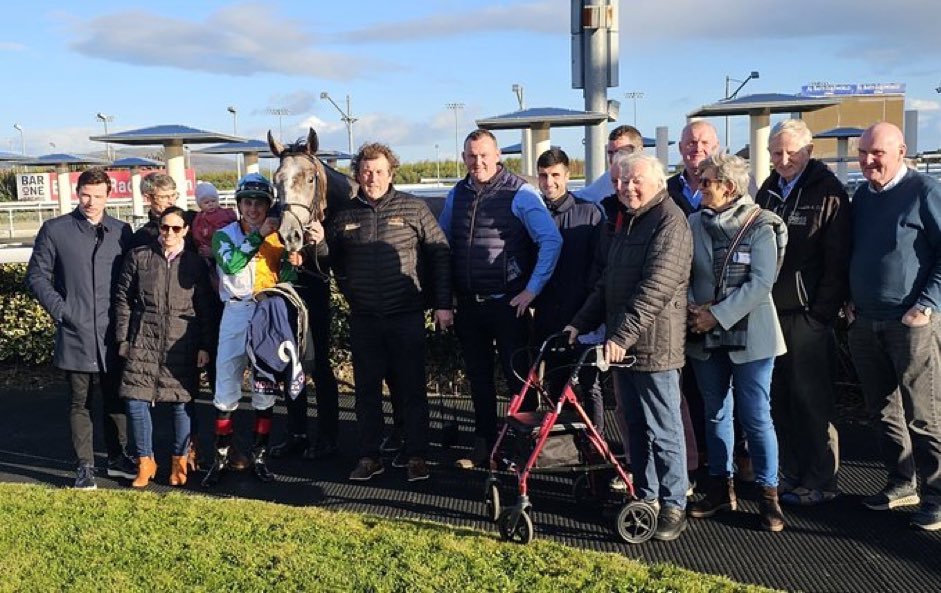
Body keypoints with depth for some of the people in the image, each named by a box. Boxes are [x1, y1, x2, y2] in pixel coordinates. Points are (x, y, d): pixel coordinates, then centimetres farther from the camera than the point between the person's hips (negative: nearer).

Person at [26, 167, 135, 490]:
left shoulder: (121, 231, 7)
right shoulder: (55, 230, 2)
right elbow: (37, 276, 4)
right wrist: (60, 310, -6)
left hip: (113, 335, 2)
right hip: (75, 334, -2)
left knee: (115, 400, 11)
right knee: (80, 402, 6)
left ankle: (117, 458, 24)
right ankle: (85, 466, 14)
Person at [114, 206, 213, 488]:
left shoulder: (195, 264, 5)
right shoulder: (138, 257, 4)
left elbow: (204, 309, 6)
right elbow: (123, 299, 7)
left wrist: (204, 346, 2)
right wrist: (123, 339, 2)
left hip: (181, 345, 0)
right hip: (143, 341, 1)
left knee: (181, 402, 4)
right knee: (136, 402, -2)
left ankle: (179, 462, 21)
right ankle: (145, 462, 15)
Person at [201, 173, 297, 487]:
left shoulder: (279, 237, 9)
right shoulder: (224, 235, 6)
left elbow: (288, 278, 6)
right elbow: (231, 264, -14)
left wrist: (292, 261, -15)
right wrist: (259, 235, -19)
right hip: (235, 314, -1)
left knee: (266, 388, 4)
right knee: (226, 387, -2)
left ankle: (260, 456, 13)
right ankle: (221, 456, 7)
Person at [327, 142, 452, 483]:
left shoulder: (413, 208, -2)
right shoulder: (344, 215, 4)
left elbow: (440, 253, -2)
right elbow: (333, 258, 18)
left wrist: (443, 304, -6)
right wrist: (347, 287, 3)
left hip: (406, 315, -2)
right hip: (363, 318, 3)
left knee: (411, 388, 4)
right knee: (366, 389, 9)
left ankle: (416, 456, 15)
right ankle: (369, 457, 20)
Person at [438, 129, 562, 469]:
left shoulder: (519, 193, -9)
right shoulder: (456, 195, 8)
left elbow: (552, 241, -13)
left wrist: (532, 290, -14)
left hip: (508, 304, -5)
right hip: (468, 305, 6)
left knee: (518, 376, 1)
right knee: (478, 378, 15)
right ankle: (483, 445, 28)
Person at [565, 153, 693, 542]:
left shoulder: (670, 221, -12)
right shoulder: (627, 221, 17)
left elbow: (655, 288, -22)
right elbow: (607, 283, 22)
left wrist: (623, 335, -26)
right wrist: (581, 323, 13)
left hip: (653, 347, -9)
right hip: (621, 344, 9)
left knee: (663, 431, 0)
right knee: (636, 426, 16)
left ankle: (674, 506, 10)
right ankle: (645, 496, 26)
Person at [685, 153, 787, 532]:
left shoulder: (760, 226, -9)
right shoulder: (695, 224, 2)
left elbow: (761, 283, -15)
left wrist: (718, 314, -19)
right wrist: (692, 307, -13)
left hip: (750, 336, -4)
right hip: (705, 337, 5)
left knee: (756, 418, -2)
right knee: (716, 414, 14)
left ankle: (769, 493, 13)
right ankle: (720, 487, 27)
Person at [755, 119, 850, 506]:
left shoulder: (829, 193, -5)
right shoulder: (767, 191, 14)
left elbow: (838, 260, -9)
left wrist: (822, 312, -14)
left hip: (806, 314, -6)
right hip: (770, 312, 6)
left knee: (811, 400, -1)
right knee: (779, 399, 10)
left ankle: (820, 482, 9)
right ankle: (790, 473, 21)